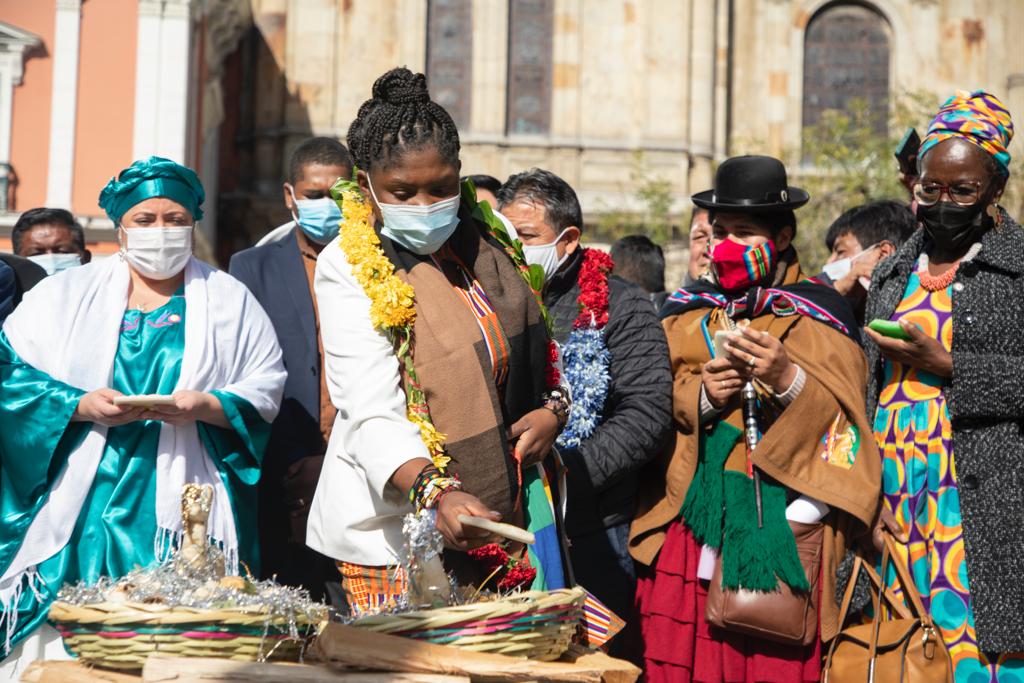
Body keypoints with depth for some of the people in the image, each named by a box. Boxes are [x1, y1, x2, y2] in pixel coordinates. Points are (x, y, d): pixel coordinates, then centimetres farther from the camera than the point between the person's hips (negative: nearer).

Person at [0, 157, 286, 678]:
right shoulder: (65, 294, 12)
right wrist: (80, 406, -13)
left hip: (184, 510, 0)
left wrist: (205, 407, -14)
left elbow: (266, 386, 5)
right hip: (80, 506, 1)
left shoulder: (230, 300, 12)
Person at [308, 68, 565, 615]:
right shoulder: (349, 268, -9)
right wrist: (436, 493, -37)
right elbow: (372, 412, -20)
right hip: (396, 534, -5)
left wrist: (552, 408, 0)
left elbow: (535, 354, 22)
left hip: (501, 521, 5)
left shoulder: (489, 242, 9)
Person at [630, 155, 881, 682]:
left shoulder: (820, 311, 3)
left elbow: (844, 421, -3)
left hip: (780, 523, -3)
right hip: (690, 517, 3)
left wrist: (788, 379, -18)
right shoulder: (684, 309, 14)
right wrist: (699, 395, -6)